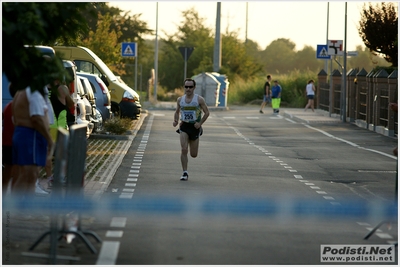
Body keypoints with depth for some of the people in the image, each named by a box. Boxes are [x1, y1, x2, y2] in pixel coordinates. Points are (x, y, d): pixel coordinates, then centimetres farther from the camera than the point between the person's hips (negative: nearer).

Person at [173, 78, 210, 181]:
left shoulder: (199, 99, -6)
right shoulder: (180, 99, 4)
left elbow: (207, 112, -2)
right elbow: (177, 112, 18)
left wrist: (200, 123, -15)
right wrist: (175, 121, -2)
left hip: (195, 127, -1)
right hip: (184, 126, 1)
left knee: (193, 155, 7)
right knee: (183, 150, -16)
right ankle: (185, 173, -9)